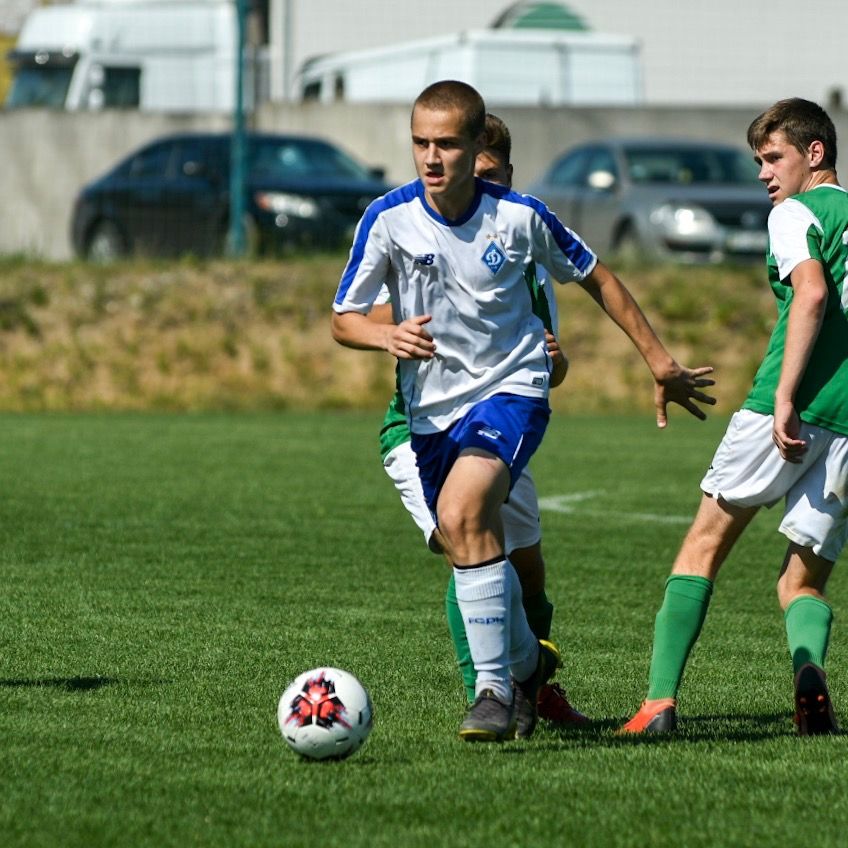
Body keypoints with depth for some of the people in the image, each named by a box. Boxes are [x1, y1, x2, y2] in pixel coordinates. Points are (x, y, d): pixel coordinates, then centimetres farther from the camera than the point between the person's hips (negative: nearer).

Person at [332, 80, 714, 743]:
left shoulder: (519, 216, -10)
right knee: (477, 546, 12)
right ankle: (526, 663, 43)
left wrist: (660, 361, 10)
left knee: (461, 514, -28)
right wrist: (390, 335, -24)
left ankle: (495, 688, -22)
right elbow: (343, 320, -1)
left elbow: (597, 279, 6)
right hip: (432, 407, 3)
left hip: (511, 390, -3)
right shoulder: (388, 220, -9)